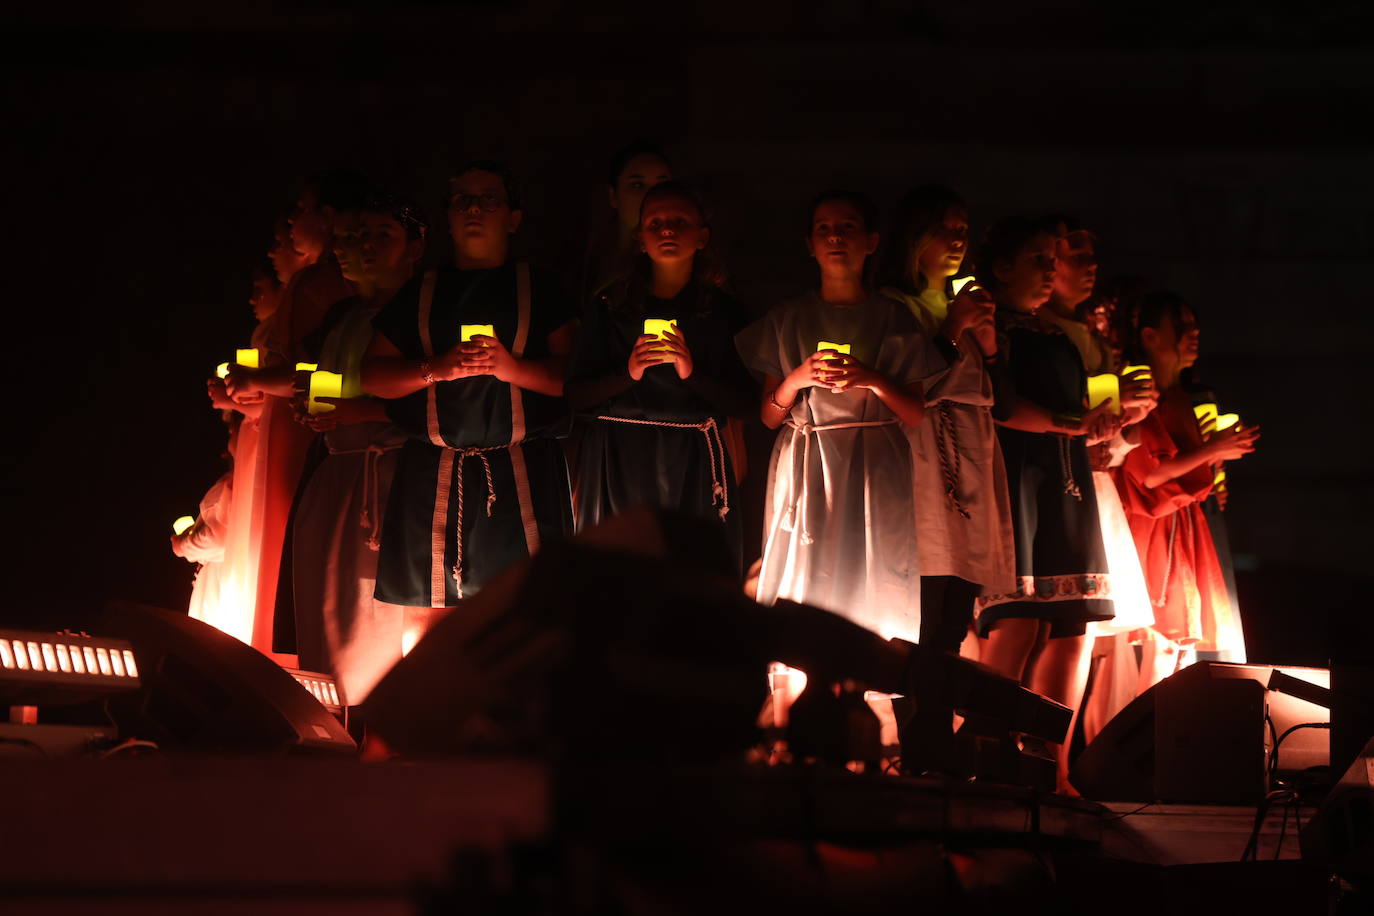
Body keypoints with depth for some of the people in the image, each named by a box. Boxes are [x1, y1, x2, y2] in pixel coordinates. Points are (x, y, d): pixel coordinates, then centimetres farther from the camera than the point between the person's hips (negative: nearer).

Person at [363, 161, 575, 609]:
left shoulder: (539, 288, 12)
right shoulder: (420, 292, 18)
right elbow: (372, 375, 11)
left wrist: (513, 367, -14)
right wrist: (435, 369, -6)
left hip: (522, 476, -2)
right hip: (431, 477, 2)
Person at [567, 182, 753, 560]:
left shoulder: (724, 311, 8)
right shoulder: (609, 306, 9)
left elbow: (743, 402, 3)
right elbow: (576, 394, 6)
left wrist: (691, 372, -12)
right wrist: (627, 374, -11)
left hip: (692, 463, 0)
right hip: (618, 462, 0)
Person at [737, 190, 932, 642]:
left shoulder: (895, 320, 9)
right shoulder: (788, 320, 12)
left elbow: (918, 414, 5)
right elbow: (769, 416, 10)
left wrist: (873, 381, -11)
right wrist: (798, 377, -8)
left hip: (875, 475, -1)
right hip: (806, 474, 1)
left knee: (873, 599, -9)